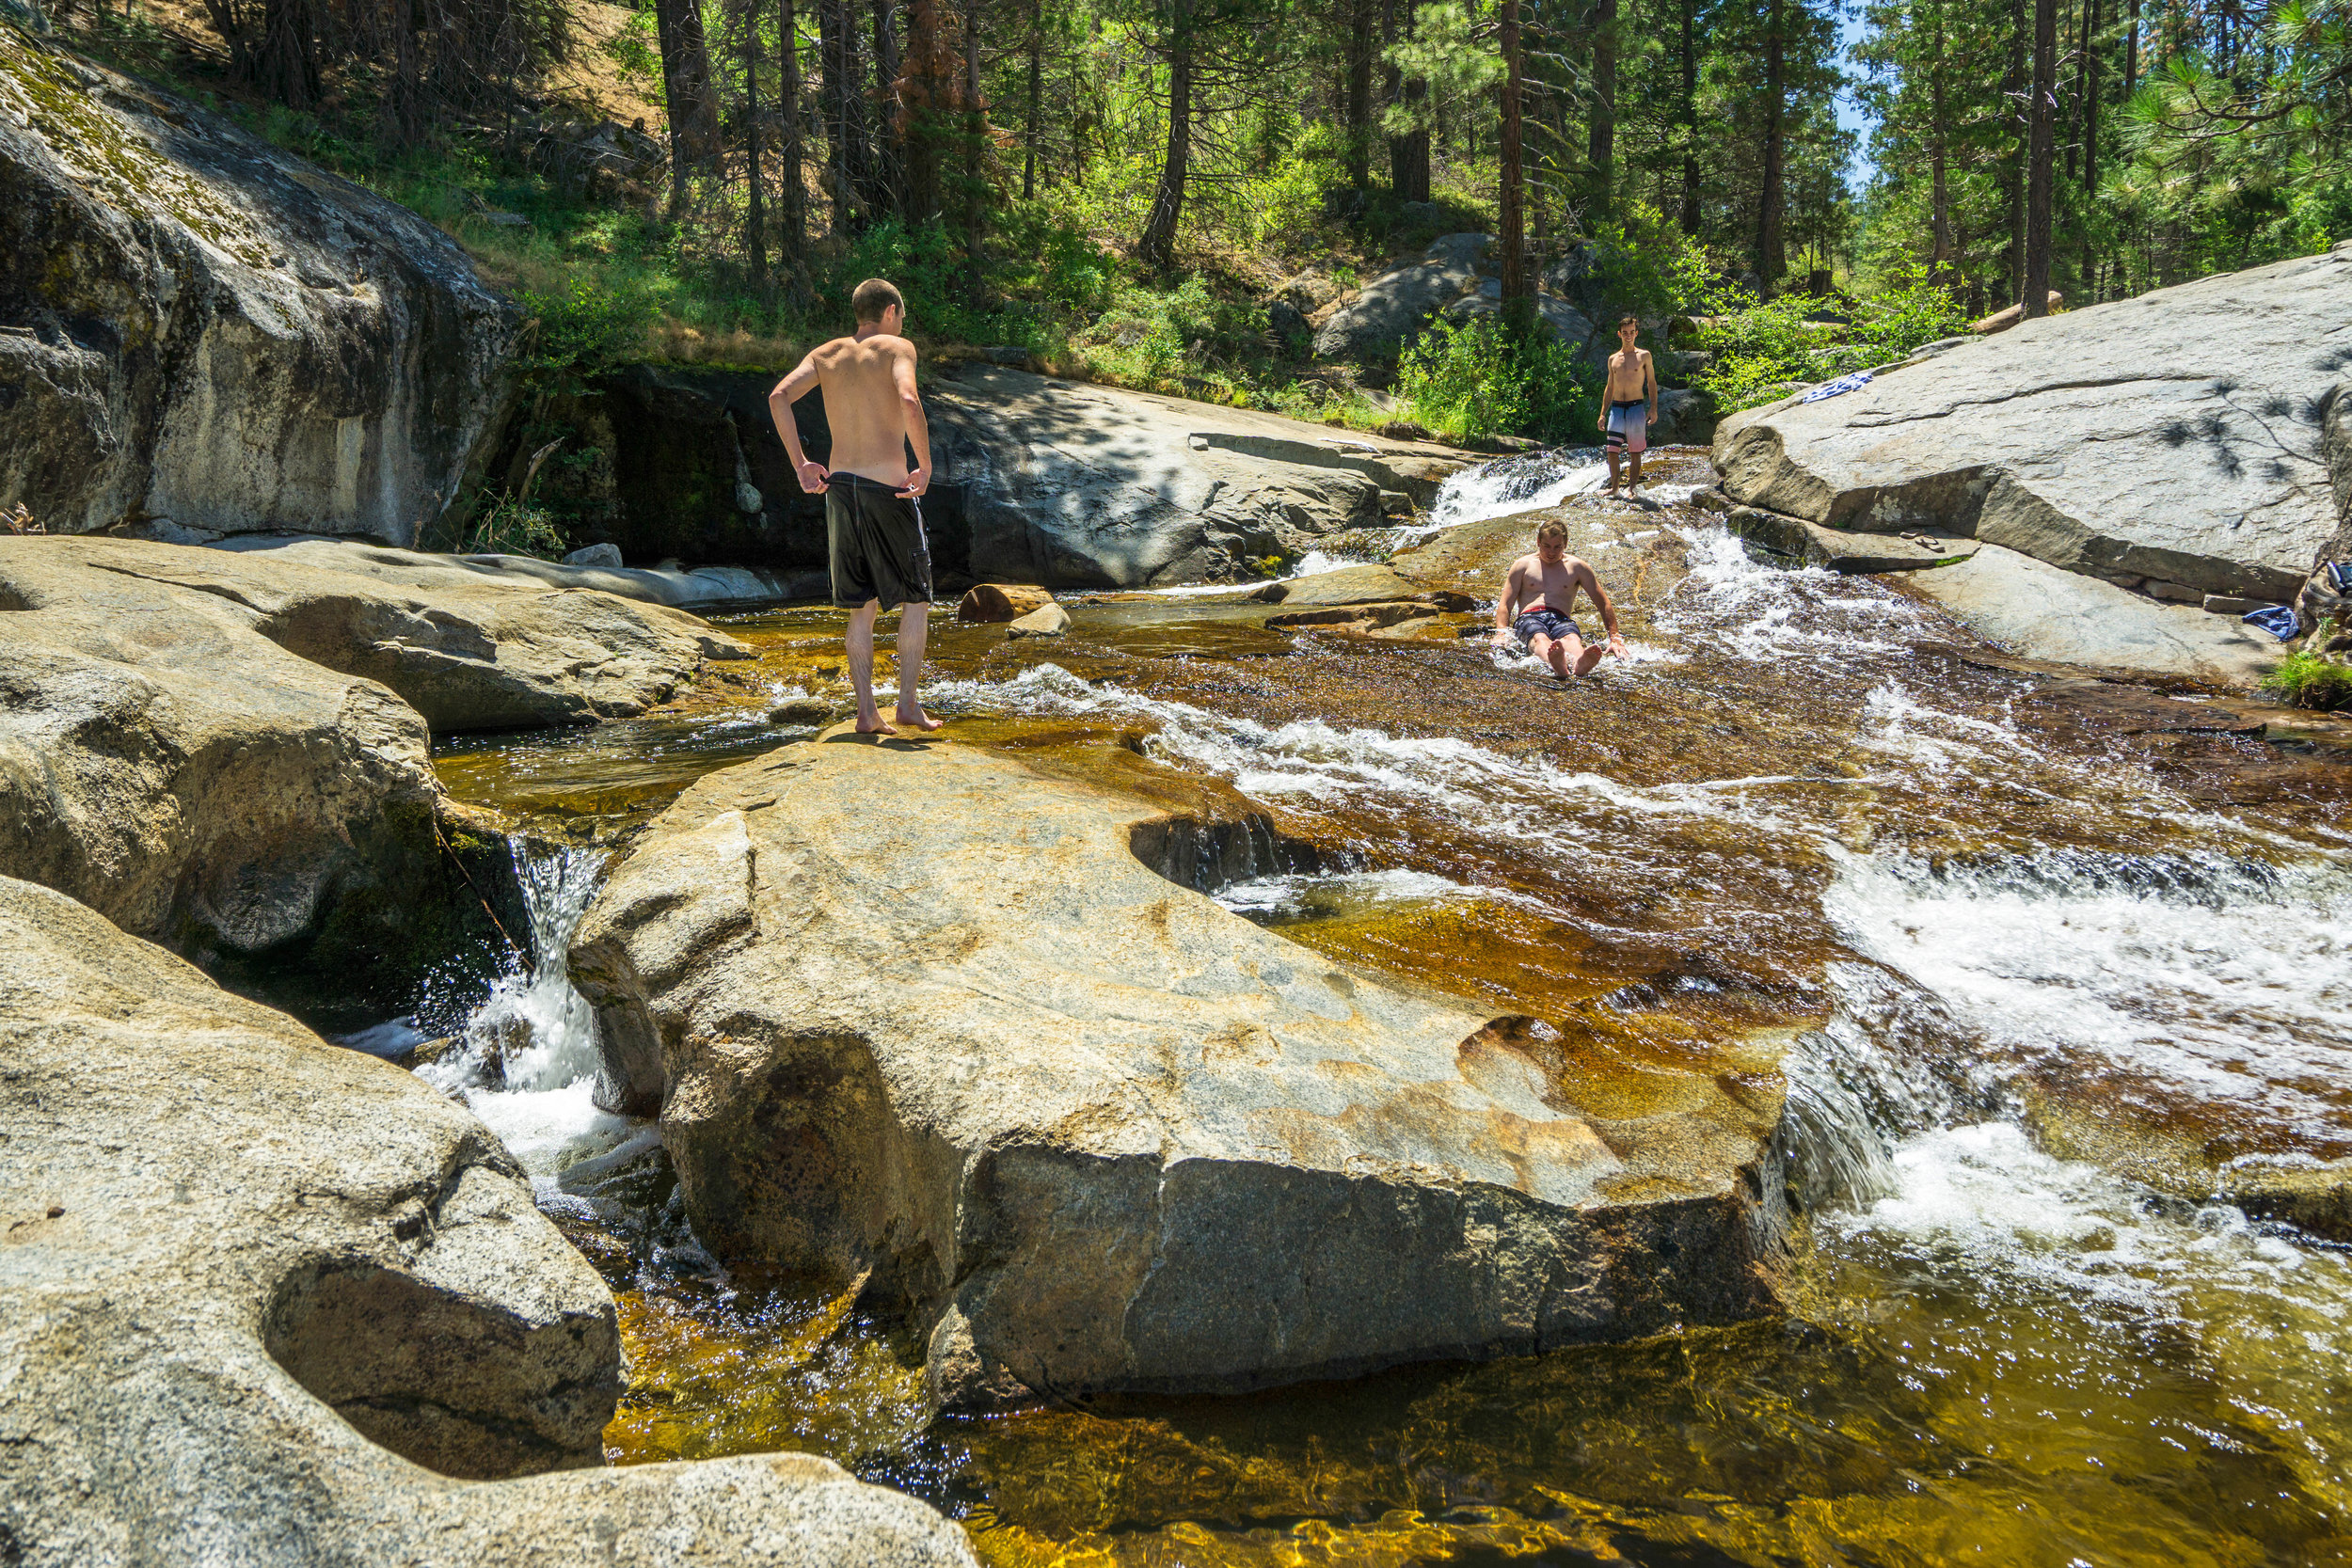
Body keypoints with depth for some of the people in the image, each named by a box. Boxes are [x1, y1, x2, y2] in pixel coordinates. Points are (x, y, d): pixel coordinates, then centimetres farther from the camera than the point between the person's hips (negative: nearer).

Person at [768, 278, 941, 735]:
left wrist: (800, 465, 3)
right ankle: (908, 702, 2)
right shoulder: (897, 347, 0)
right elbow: (908, 401, -20)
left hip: (840, 487, 5)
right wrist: (926, 466, -12)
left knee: (862, 608, 11)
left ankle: (866, 710, 6)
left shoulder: (826, 353, 14)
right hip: (889, 487, -5)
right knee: (916, 597, 9)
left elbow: (779, 397, 0)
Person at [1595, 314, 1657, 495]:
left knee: (1635, 452, 1)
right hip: (1616, 408, 3)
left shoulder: (1644, 356, 4)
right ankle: (1614, 487, 6)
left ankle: (1633, 486, 7)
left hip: (1636, 407, -3)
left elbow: (1652, 383, 4)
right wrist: (1602, 414, 13)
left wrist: (1653, 408, -7)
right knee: (1612, 450, -4)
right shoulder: (1613, 359, 14)